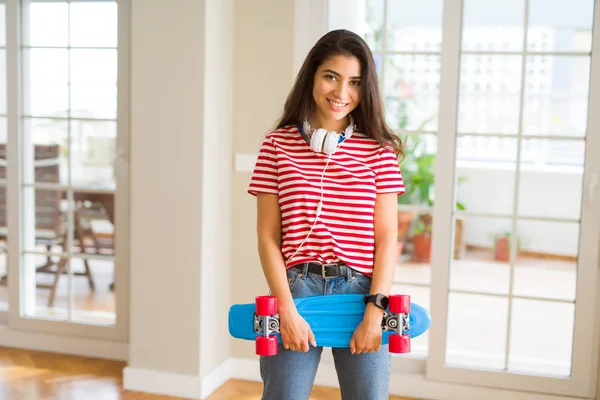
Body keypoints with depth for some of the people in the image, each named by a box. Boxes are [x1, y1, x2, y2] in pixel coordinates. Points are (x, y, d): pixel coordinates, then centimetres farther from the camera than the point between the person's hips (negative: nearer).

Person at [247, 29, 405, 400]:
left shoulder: (379, 150, 3)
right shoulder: (278, 145, 2)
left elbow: (387, 238, 1)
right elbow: (268, 236, 0)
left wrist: (376, 310, -8)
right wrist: (287, 310, -8)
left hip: (362, 291, 1)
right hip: (296, 288, 0)